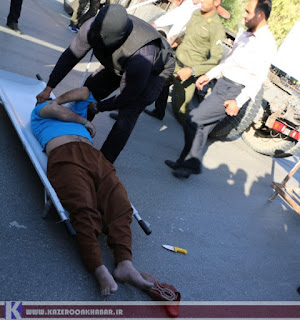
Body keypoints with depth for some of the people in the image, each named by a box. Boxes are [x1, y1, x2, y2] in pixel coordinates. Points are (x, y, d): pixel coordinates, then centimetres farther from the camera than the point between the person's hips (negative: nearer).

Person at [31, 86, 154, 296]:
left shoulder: (75, 113, 47)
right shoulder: (39, 111, 34)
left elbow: (86, 92, 40)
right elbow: (57, 111, 15)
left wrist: (57, 100, 40)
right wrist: (85, 122, 25)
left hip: (93, 156, 5)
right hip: (64, 157, -4)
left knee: (120, 204, -21)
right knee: (85, 210, -29)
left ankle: (125, 264, -34)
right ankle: (100, 270, -42)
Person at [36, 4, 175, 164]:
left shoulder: (140, 56, -47)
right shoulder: (91, 27, -31)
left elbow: (127, 96, -31)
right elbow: (70, 56, -15)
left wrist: (99, 107, -17)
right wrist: (49, 87, -14)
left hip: (154, 71, -6)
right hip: (121, 65, 6)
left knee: (126, 116, -18)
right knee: (89, 90, 5)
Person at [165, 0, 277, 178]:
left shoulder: (266, 43, -16)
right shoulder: (246, 34, 13)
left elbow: (259, 78, -20)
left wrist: (238, 102, -24)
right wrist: (209, 75, 18)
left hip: (234, 92, -9)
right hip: (223, 84, 9)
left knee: (194, 120, -11)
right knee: (203, 127, 10)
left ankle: (191, 164, 4)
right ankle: (187, 164, 21)